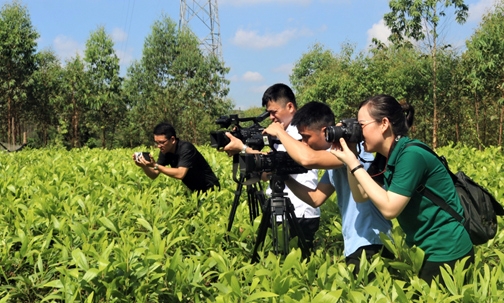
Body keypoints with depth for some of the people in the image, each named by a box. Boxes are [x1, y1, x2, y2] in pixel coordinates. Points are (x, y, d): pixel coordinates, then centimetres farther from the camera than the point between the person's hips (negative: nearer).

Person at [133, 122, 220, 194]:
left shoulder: (186, 148, -25)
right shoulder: (165, 151, -3)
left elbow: (180, 174, -35)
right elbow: (154, 175, -2)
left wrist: (155, 165, -34)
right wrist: (143, 166, -21)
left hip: (209, 189, -8)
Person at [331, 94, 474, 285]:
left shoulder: (410, 154, -23)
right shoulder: (387, 157, 3)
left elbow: (389, 209, -25)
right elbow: (360, 195, 6)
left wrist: (354, 165, -21)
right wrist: (349, 158, -4)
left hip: (448, 253, -9)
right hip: (424, 250, 9)